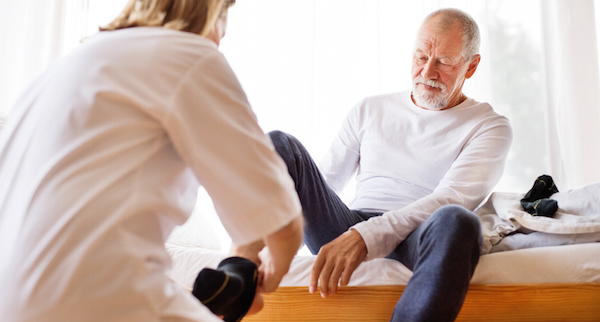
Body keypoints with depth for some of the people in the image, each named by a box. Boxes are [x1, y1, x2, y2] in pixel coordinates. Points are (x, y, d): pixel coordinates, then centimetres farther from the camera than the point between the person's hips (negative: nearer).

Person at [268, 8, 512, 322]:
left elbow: (453, 198, -11)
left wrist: (368, 236, -26)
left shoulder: (489, 127, 7)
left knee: (456, 221, -40)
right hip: (350, 233, 3)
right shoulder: (369, 110, 19)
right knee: (280, 143, -16)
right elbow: (321, 184, 18)